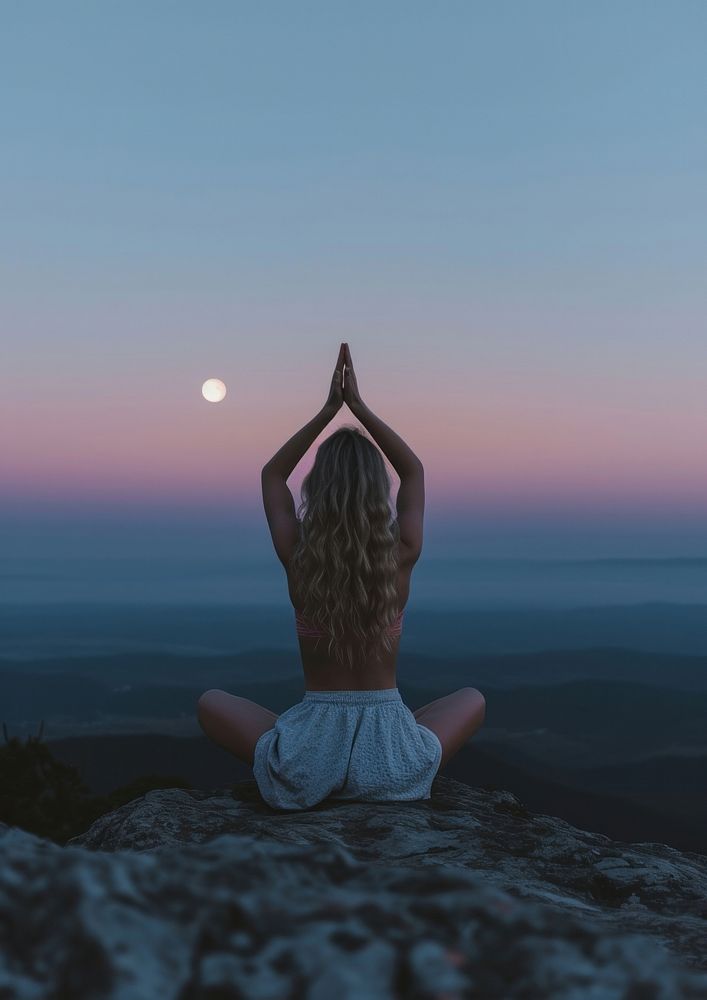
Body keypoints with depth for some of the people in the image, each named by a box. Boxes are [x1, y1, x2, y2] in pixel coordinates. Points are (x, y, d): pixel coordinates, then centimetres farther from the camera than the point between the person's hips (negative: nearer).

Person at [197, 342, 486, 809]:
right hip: (392, 760, 1)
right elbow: (414, 471, 14)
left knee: (211, 702, 25)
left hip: (307, 759, -1)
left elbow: (272, 475, 14)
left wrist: (328, 410, 10)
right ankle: (420, 773, 14)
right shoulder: (400, 557, -6)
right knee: (473, 700, 30)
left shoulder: (299, 557, -6)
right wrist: (359, 407, 12)